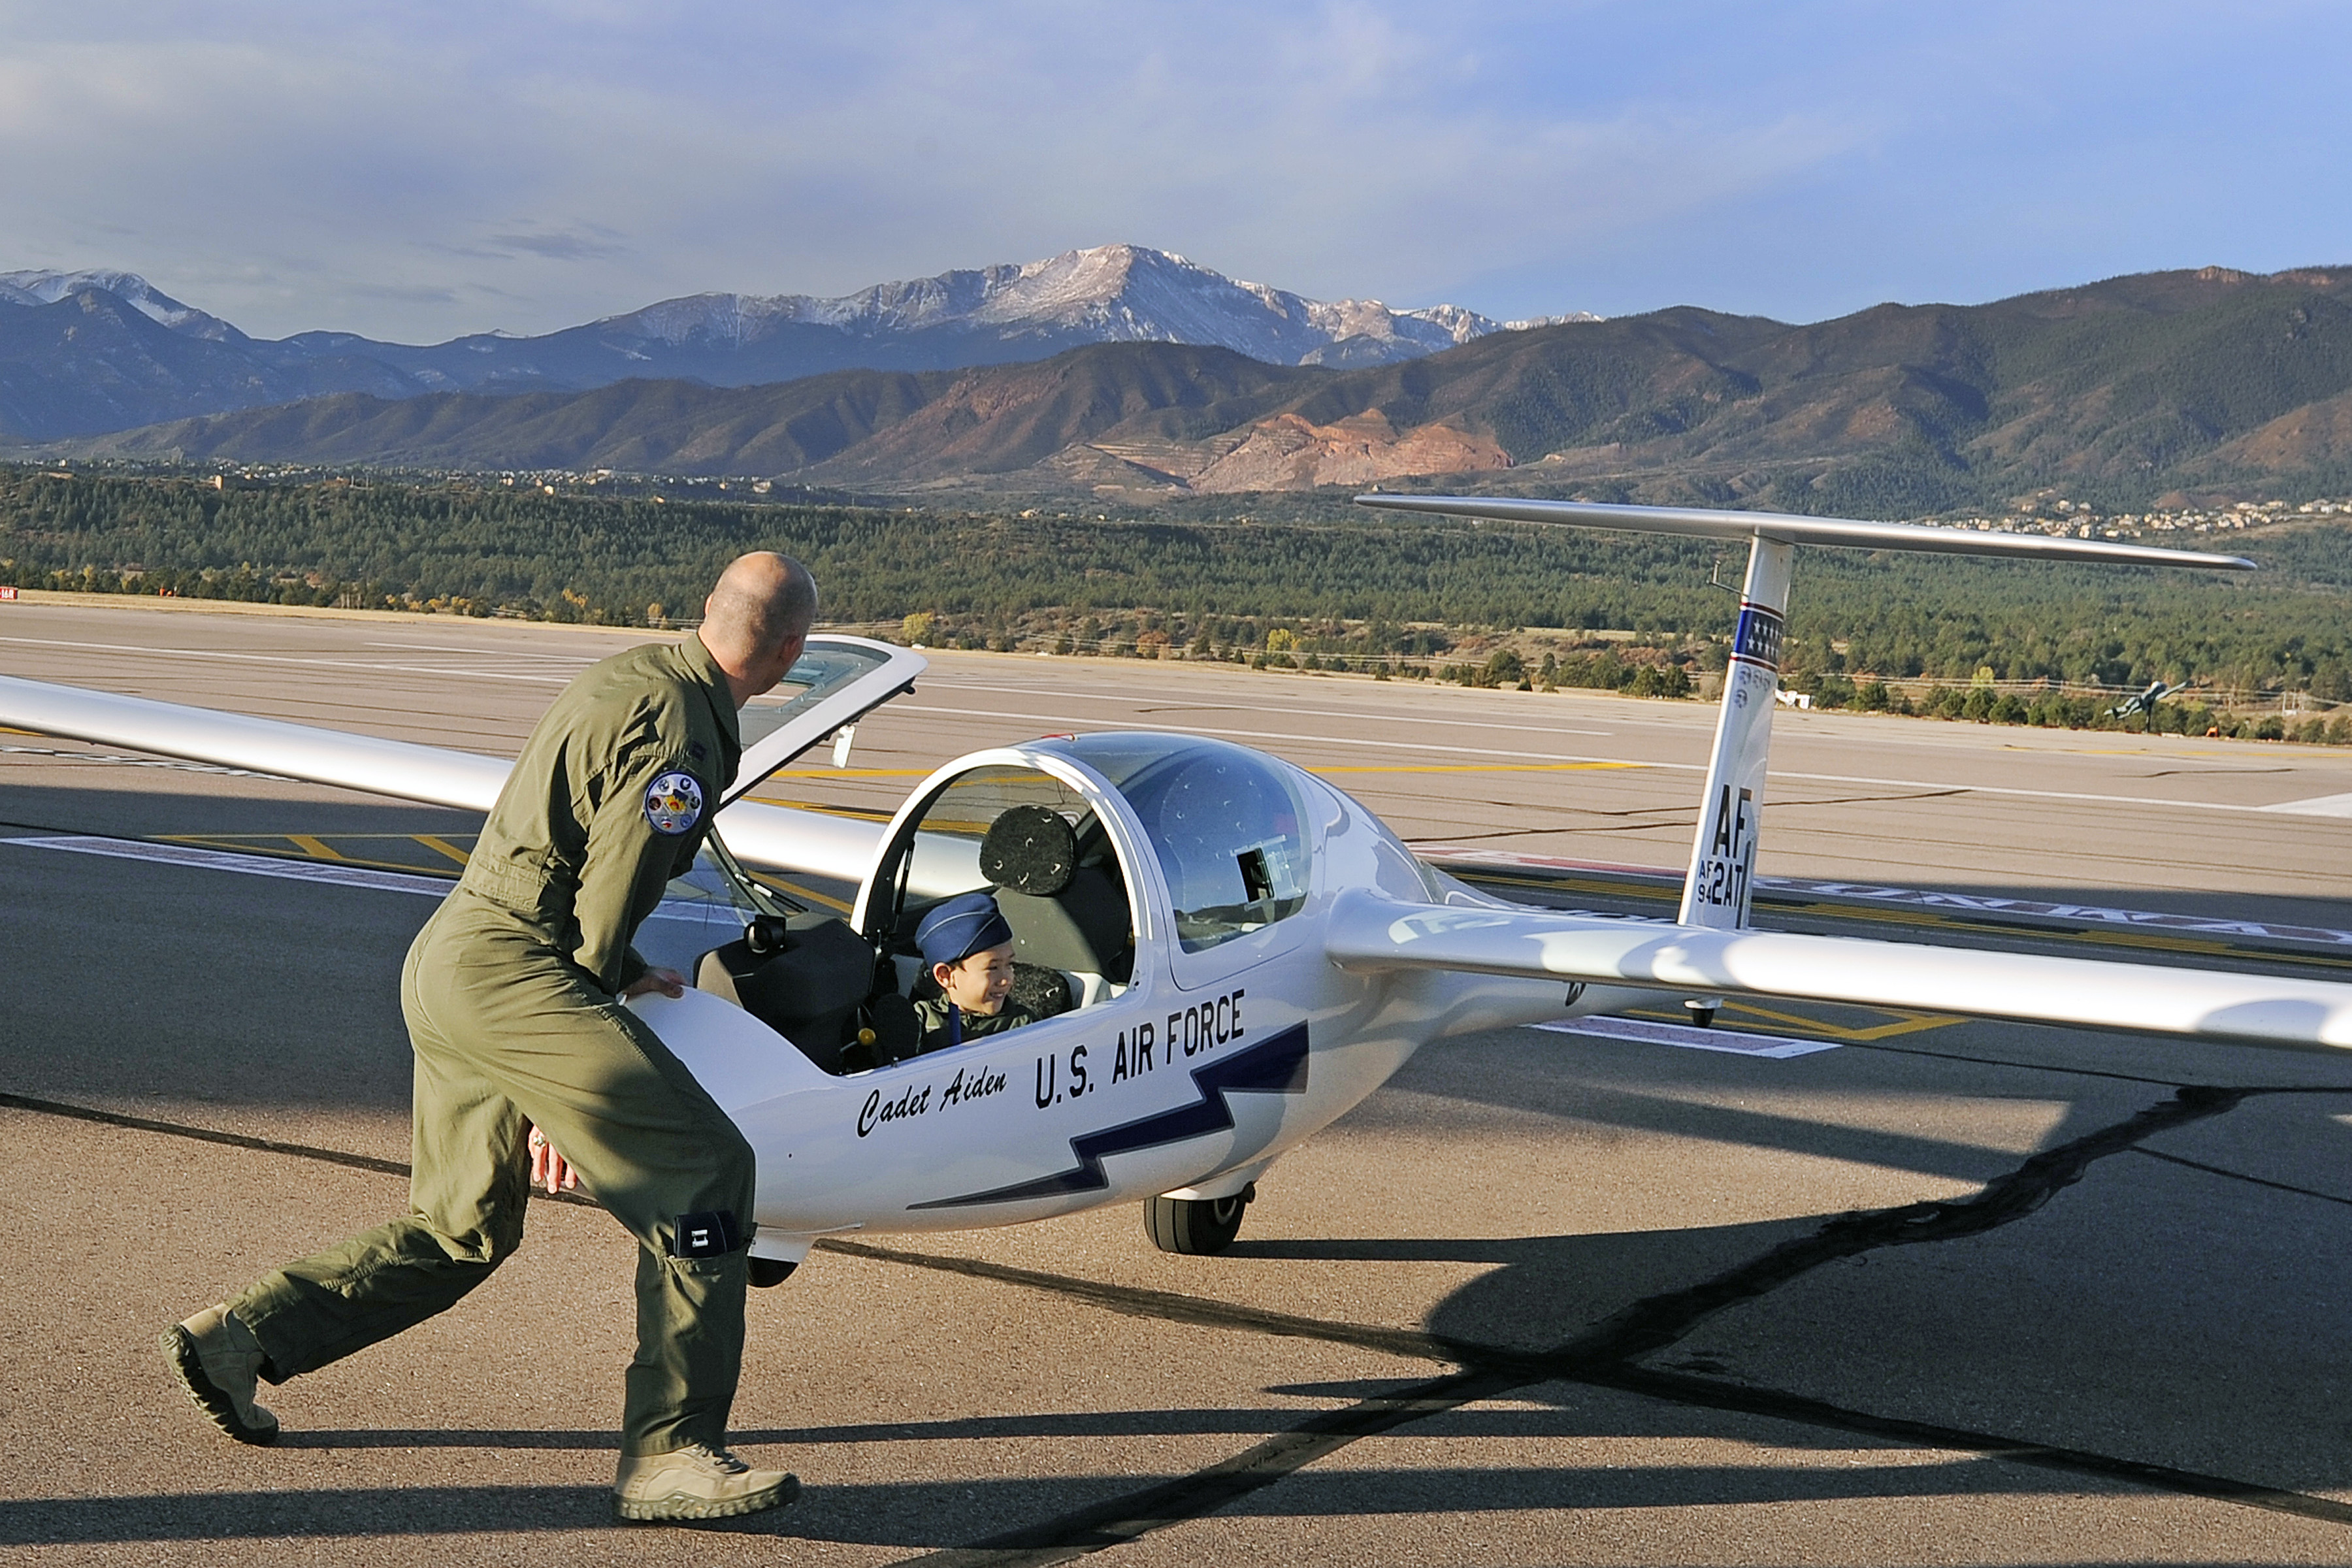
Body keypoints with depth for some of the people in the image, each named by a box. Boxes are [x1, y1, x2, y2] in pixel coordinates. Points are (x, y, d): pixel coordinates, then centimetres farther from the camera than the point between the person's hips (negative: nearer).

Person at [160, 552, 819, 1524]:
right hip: (508, 969, -10)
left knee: (462, 1228, 21)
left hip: (444, 960, 10)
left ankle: (237, 1337, 24)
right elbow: (604, 908, -14)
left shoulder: (634, 678, 15)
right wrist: (569, 1095, -3)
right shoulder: (682, 733, -16)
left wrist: (621, 975, 22)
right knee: (702, 1166, -12)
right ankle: (667, 1453, -13)